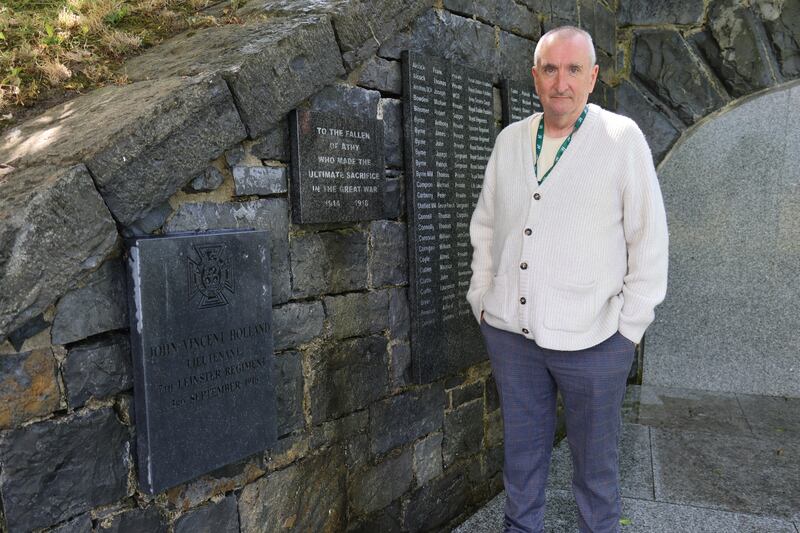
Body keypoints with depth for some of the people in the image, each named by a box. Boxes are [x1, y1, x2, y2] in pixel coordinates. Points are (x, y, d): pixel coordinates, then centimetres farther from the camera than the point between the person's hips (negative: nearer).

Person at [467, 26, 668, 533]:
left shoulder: (623, 138, -6)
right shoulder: (510, 140, 7)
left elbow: (650, 239, -6)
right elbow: (485, 225, 14)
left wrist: (630, 326, -7)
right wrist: (482, 298, 8)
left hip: (590, 338, -4)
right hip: (509, 330, 4)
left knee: (596, 460, 12)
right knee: (522, 449, 18)